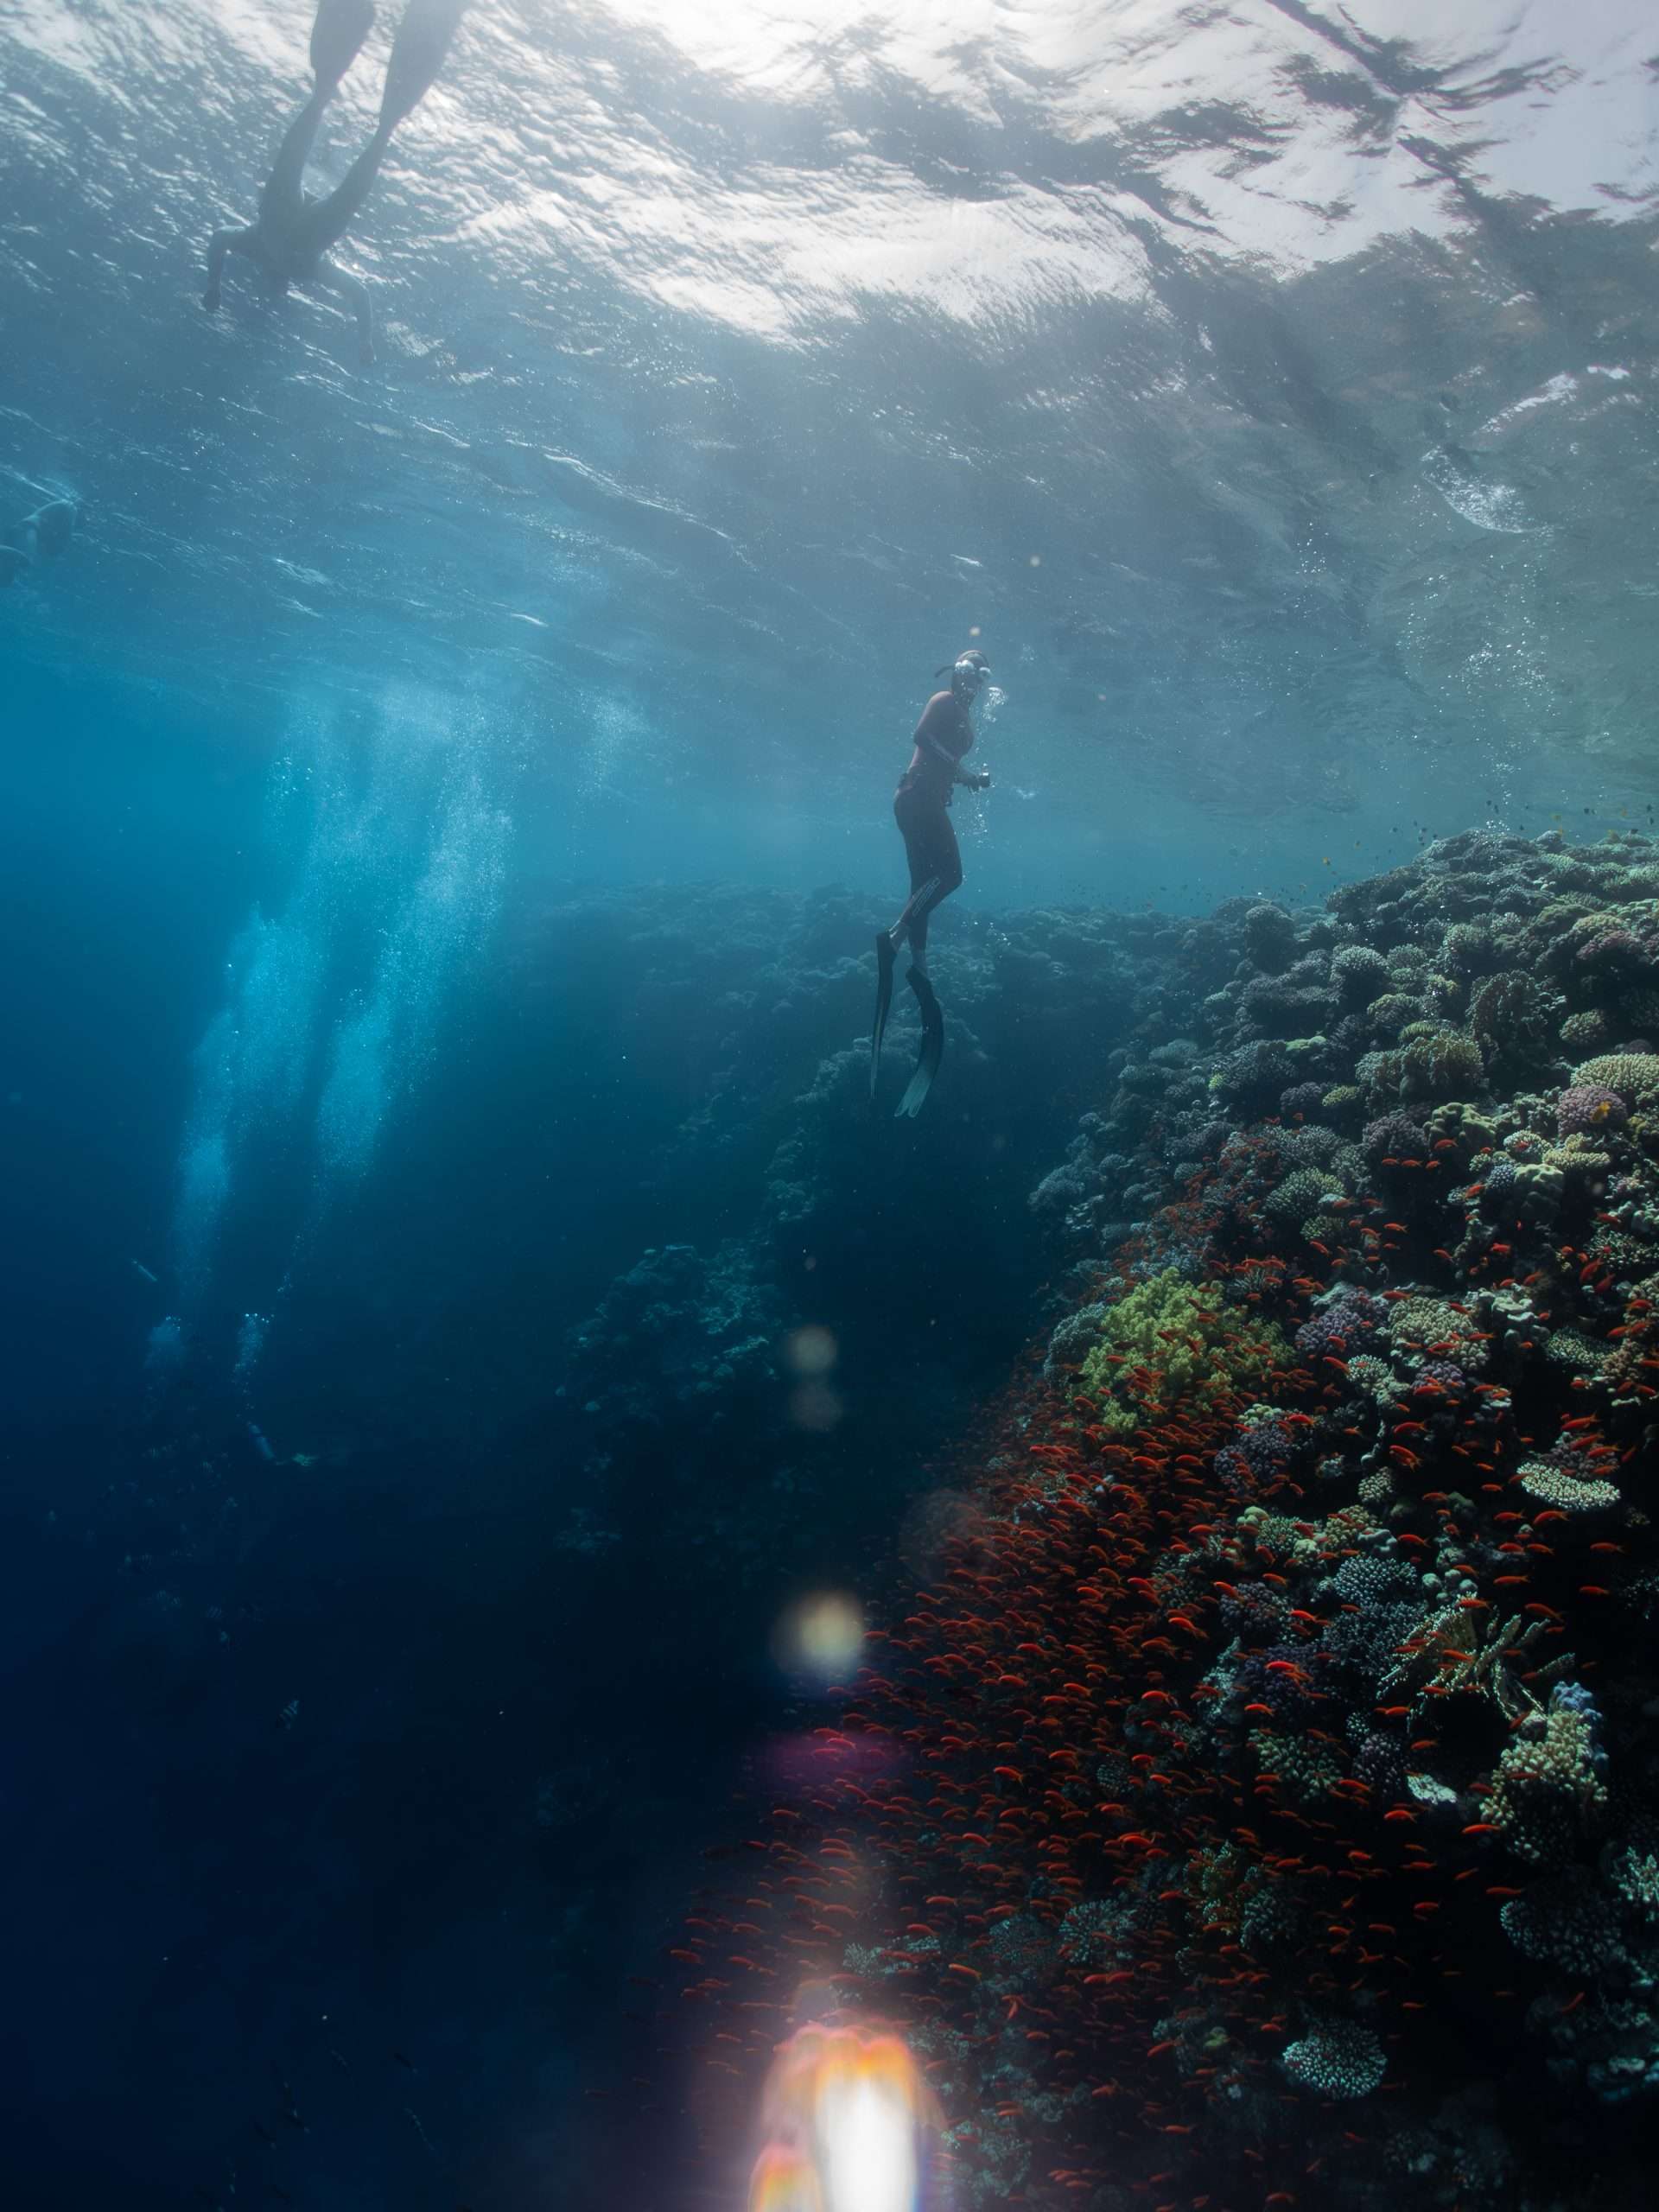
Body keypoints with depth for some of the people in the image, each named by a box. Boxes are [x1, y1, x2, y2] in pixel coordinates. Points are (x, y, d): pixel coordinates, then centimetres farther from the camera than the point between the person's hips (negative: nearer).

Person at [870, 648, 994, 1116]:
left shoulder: (964, 714, 26)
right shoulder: (944, 701, -1)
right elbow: (921, 735, -19)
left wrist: (973, 777, 11)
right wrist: (961, 769, -19)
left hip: (927, 800, 10)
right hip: (918, 795, -10)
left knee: (924, 885, 6)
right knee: (950, 873, -21)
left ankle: (919, 970, 6)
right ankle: (895, 937, -26)